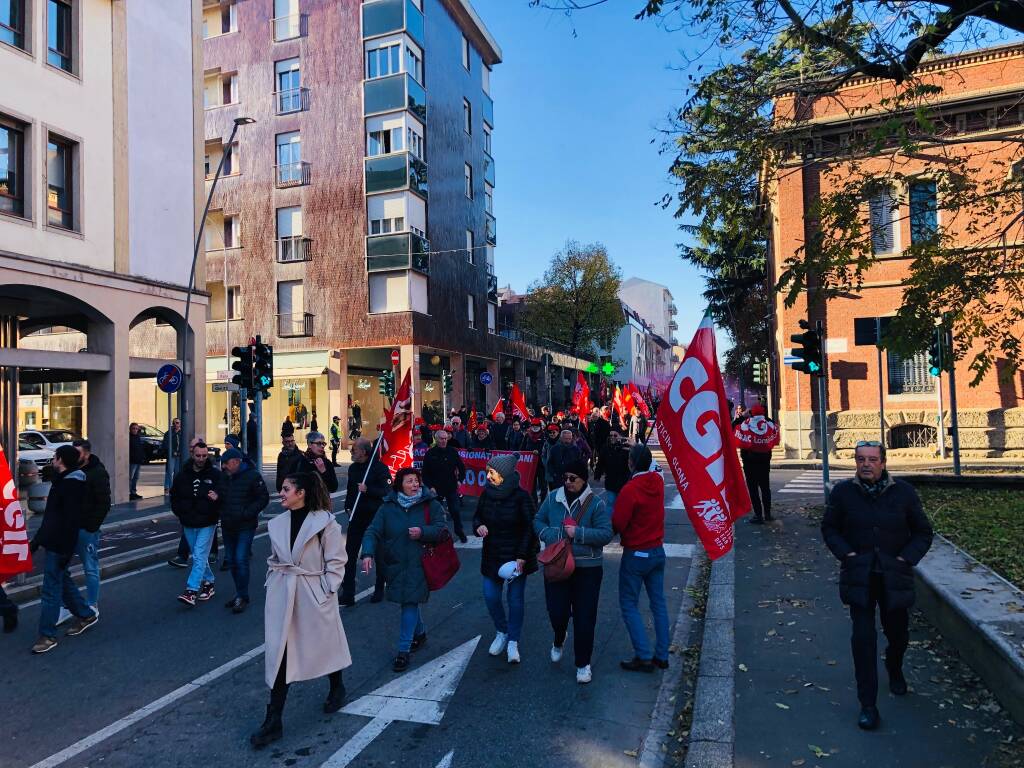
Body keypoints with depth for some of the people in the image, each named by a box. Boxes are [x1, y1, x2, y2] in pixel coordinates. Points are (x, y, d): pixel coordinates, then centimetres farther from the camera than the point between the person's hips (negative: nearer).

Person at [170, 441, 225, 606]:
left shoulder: (215, 474, -5)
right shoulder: (182, 475, 4)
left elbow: (224, 492, -8)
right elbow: (174, 495, 16)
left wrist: (217, 496, -31)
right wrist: (179, 512, 4)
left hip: (207, 523, -4)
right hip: (189, 523, 4)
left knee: (199, 556, -11)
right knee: (199, 555, 15)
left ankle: (191, 590, -13)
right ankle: (208, 583, 29)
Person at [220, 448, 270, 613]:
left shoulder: (252, 476, -10)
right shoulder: (224, 477, 7)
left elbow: (264, 498, -10)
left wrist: (246, 513, -17)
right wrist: (221, 513, 4)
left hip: (245, 527, -6)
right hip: (227, 526, 7)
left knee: (241, 560, -11)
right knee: (232, 561, 12)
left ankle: (242, 597, -2)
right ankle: (240, 594, 25)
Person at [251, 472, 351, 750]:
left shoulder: (325, 521, -12)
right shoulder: (277, 523, 4)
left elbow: (336, 561, -9)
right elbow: (273, 559, 16)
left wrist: (326, 592, -12)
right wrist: (272, 584, 8)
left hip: (314, 594, -4)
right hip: (281, 594, 4)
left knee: (324, 643, 15)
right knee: (279, 654, 3)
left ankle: (337, 688, 44)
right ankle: (273, 721, 10)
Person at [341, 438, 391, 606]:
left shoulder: (379, 467, -12)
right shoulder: (353, 468, 9)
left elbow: (387, 491, -18)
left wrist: (367, 489, -25)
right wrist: (348, 507, 8)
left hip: (376, 517, -6)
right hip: (356, 516, 6)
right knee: (349, 554, 1)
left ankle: (379, 590, 24)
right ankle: (347, 593, 7)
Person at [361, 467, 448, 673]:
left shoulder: (430, 504, -4)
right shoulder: (388, 507, -1)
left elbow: (441, 529, -5)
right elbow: (373, 532, -7)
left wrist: (422, 532, -23)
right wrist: (368, 553, -23)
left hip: (418, 564, -3)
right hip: (395, 564, 3)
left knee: (410, 602, -8)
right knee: (409, 601, 17)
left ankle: (403, 650, 0)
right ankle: (420, 633, 43)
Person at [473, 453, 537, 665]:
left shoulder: (521, 497, -17)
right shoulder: (486, 493, -3)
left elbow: (531, 528, -12)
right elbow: (477, 516, 11)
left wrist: (522, 557, -17)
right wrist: (479, 526, -13)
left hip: (516, 556, -4)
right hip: (492, 555, 4)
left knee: (515, 599, 3)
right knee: (490, 596, 4)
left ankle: (513, 642, 19)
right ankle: (501, 632, 28)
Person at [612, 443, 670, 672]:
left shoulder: (630, 490, -24)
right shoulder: (658, 481, -4)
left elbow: (617, 524, -21)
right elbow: (653, 468, 20)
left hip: (636, 555, -7)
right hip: (658, 551, 7)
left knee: (629, 605, 6)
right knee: (659, 603, 14)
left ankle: (644, 657, 4)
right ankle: (662, 655, 21)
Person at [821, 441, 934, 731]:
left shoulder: (904, 492, -5)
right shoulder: (843, 492, -5)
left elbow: (923, 533, 5)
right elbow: (829, 528, 6)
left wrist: (905, 558, -8)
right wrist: (847, 554, -8)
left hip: (894, 576, 2)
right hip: (859, 576, -1)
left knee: (898, 632, 17)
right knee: (863, 637, -8)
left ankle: (895, 671, 52)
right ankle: (868, 705, 2)